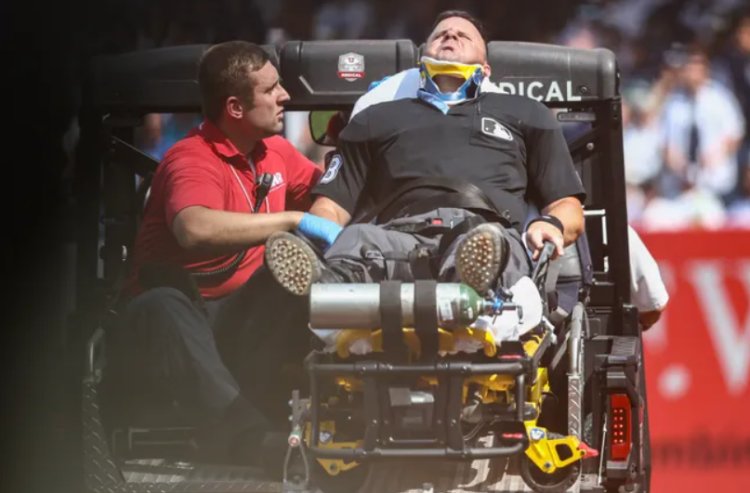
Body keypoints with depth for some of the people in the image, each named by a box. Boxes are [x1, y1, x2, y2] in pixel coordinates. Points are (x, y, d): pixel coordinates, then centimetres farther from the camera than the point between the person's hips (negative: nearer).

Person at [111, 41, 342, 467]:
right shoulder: (193, 159, -17)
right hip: (183, 307, -6)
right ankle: (245, 433, -57)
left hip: (246, 311, 6)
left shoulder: (275, 151, 9)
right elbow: (195, 229, -39)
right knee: (157, 309, -41)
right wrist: (295, 220, -37)